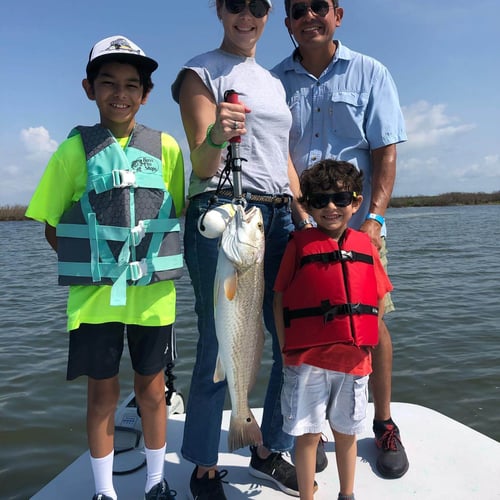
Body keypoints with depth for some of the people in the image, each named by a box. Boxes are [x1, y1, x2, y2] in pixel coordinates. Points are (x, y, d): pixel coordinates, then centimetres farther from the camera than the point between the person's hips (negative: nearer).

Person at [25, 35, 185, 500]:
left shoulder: (165, 148, 1)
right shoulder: (75, 150, 0)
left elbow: (178, 213, 7)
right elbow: (52, 225, 4)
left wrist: (155, 264, 0)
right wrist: (86, 266, -2)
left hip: (153, 295, 1)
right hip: (95, 297, 0)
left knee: (151, 390, 14)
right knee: (102, 393, 12)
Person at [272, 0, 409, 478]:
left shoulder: (370, 73, 7)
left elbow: (385, 153, 2)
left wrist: (373, 219, -10)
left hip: (358, 224, 0)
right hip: (294, 227, 1)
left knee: (372, 323, 4)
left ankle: (384, 426, 23)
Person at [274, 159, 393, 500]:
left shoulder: (365, 244, 5)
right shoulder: (300, 244, -3)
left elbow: (379, 299, 10)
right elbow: (279, 299, -3)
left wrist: (363, 342, 1)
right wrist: (288, 349, -6)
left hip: (355, 359, 3)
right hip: (307, 360, -3)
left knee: (347, 432, 19)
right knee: (308, 434, 8)